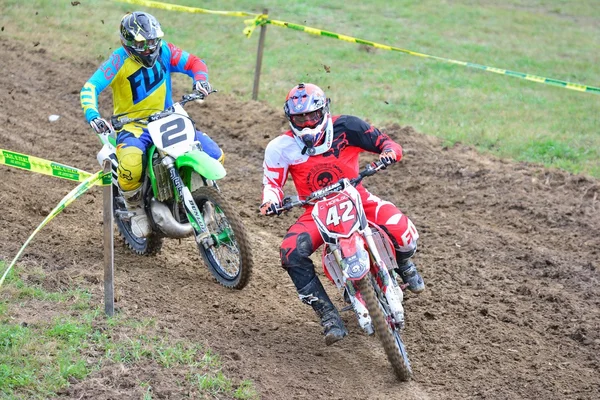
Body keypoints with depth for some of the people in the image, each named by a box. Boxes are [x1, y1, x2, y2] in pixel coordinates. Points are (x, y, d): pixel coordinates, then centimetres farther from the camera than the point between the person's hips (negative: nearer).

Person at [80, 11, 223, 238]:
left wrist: (200, 80, -18)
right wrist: (92, 115, -40)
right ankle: (136, 208, -5)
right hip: (132, 125, -4)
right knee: (130, 165, -38)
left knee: (214, 155, -11)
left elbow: (193, 63, 5)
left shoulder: (163, 51, -2)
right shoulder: (120, 60, -14)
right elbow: (90, 87, -21)